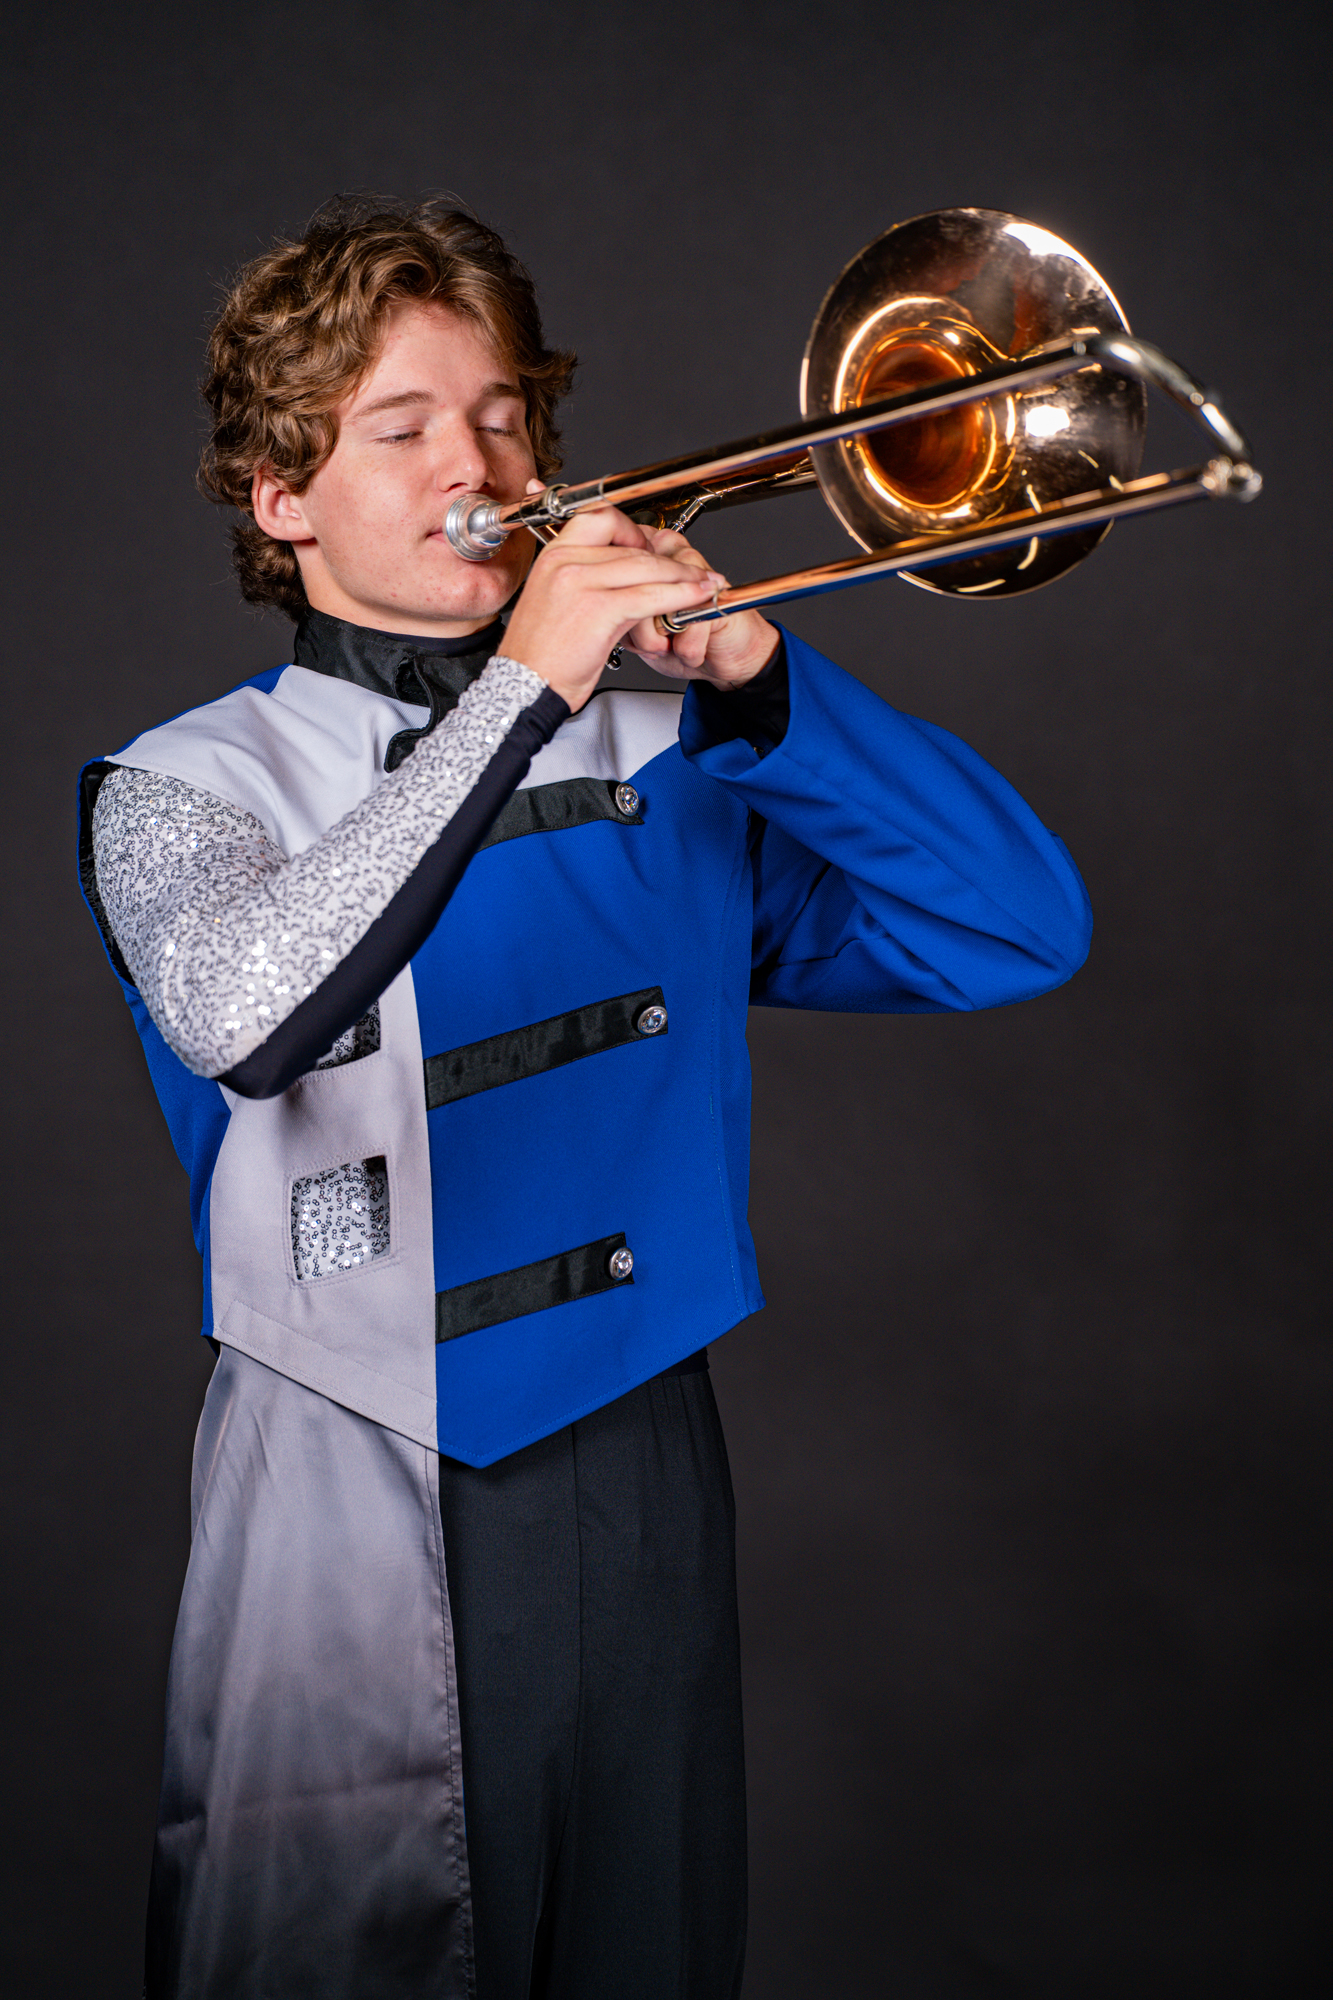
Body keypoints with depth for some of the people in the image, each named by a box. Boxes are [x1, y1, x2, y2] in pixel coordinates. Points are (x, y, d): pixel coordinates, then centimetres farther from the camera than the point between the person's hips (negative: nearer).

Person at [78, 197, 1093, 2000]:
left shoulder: (664, 765, 8)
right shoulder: (191, 784, -1)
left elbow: (1017, 933, -2)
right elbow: (242, 1014, -25)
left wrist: (759, 685, -12)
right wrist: (524, 682, -24)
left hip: (643, 1484, 3)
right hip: (358, 1515, -3)